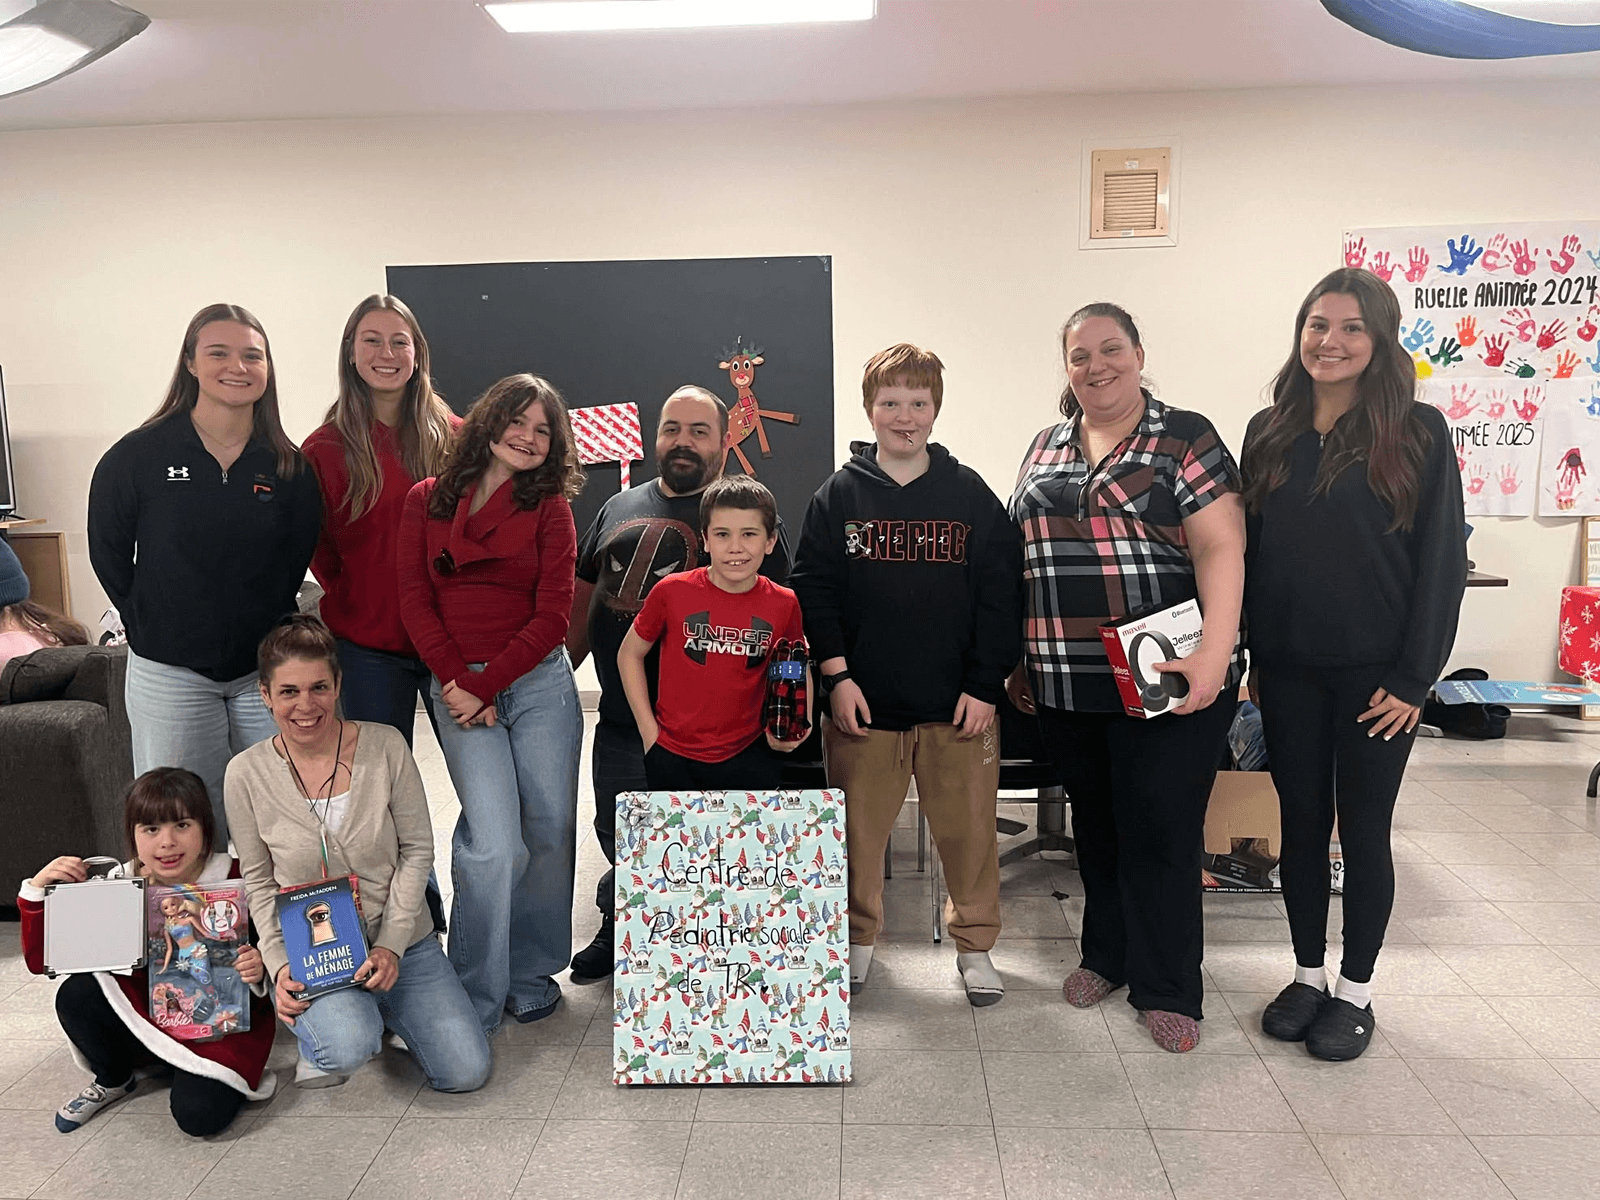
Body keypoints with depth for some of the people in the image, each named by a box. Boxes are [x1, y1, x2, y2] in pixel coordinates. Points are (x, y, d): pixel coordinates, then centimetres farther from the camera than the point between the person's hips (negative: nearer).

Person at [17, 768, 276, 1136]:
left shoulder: (236, 878, -16)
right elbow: (40, 961, -5)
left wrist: (258, 972, -30)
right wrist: (37, 888, -17)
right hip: (147, 1018, 5)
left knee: (199, 1115, -29)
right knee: (75, 994, -20)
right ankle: (113, 1079, 8)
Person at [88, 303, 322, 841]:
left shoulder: (289, 466, 0)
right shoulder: (137, 456, -5)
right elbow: (109, 557, 3)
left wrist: (266, 628, 5)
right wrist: (156, 628, 4)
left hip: (265, 670, 2)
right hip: (169, 672, -2)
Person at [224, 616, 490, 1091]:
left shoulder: (385, 745, -9)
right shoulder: (247, 774, -7)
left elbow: (417, 849, -3)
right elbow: (258, 883, 3)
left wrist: (391, 944, -11)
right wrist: (279, 964, -9)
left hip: (401, 943, 2)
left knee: (467, 1073, -7)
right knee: (349, 1048, -32)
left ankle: (377, 1009, 20)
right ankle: (317, 1031, 6)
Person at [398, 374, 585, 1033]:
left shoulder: (550, 509, 6)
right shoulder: (426, 501, 9)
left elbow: (552, 616, -1)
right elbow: (415, 601, 4)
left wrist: (488, 684, -9)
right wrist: (458, 682, -7)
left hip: (539, 682, 1)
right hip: (458, 686, -1)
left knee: (550, 832, 1)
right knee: (495, 843, -14)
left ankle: (532, 977, 22)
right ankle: (473, 1002, 0)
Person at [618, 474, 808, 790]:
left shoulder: (783, 604, -5)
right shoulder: (673, 592, -9)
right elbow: (629, 654, 3)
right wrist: (650, 733, -1)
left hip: (749, 759, 1)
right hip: (673, 758, -1)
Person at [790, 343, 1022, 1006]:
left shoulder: (970, 494, 3)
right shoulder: (839, 494, 4)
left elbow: (1000, 595, 2)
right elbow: (812, 589, 1)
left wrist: (984, 685, -4)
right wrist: (836, 675, -7)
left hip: (957, 703, 0)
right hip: (863, 702, 0)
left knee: (968, 828, 7)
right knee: (859, 829, 9)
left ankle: (974, 945, 27)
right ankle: (857, 940, 29)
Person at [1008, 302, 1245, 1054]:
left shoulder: (1185, 439, -3)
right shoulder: (1046, 449, 13)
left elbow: (1220, 550, -11)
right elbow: (1021, 560, 16)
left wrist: (1213, 654, -22)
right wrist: (1017, 660, 13)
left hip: (1163, 681, -5)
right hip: (1066, 685, 5)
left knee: (1160, 831, 1)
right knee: (1095, 823, 16)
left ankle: (1166, 989, 17)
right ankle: (1108, 955, 34)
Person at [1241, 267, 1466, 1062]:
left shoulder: (1417, 432, -5)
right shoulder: (1268, 432, 5)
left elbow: (1441, 559, -6)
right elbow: (1249, 549, 8)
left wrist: (1414, 678, -10)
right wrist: (1252, 658, 4)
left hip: (1374, 673, -3)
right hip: (1287, 670, 3)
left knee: (1363, 830, 8)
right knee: (1301, 821, 12)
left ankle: (1355, 991, 24)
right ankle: (1308, 975, 28)